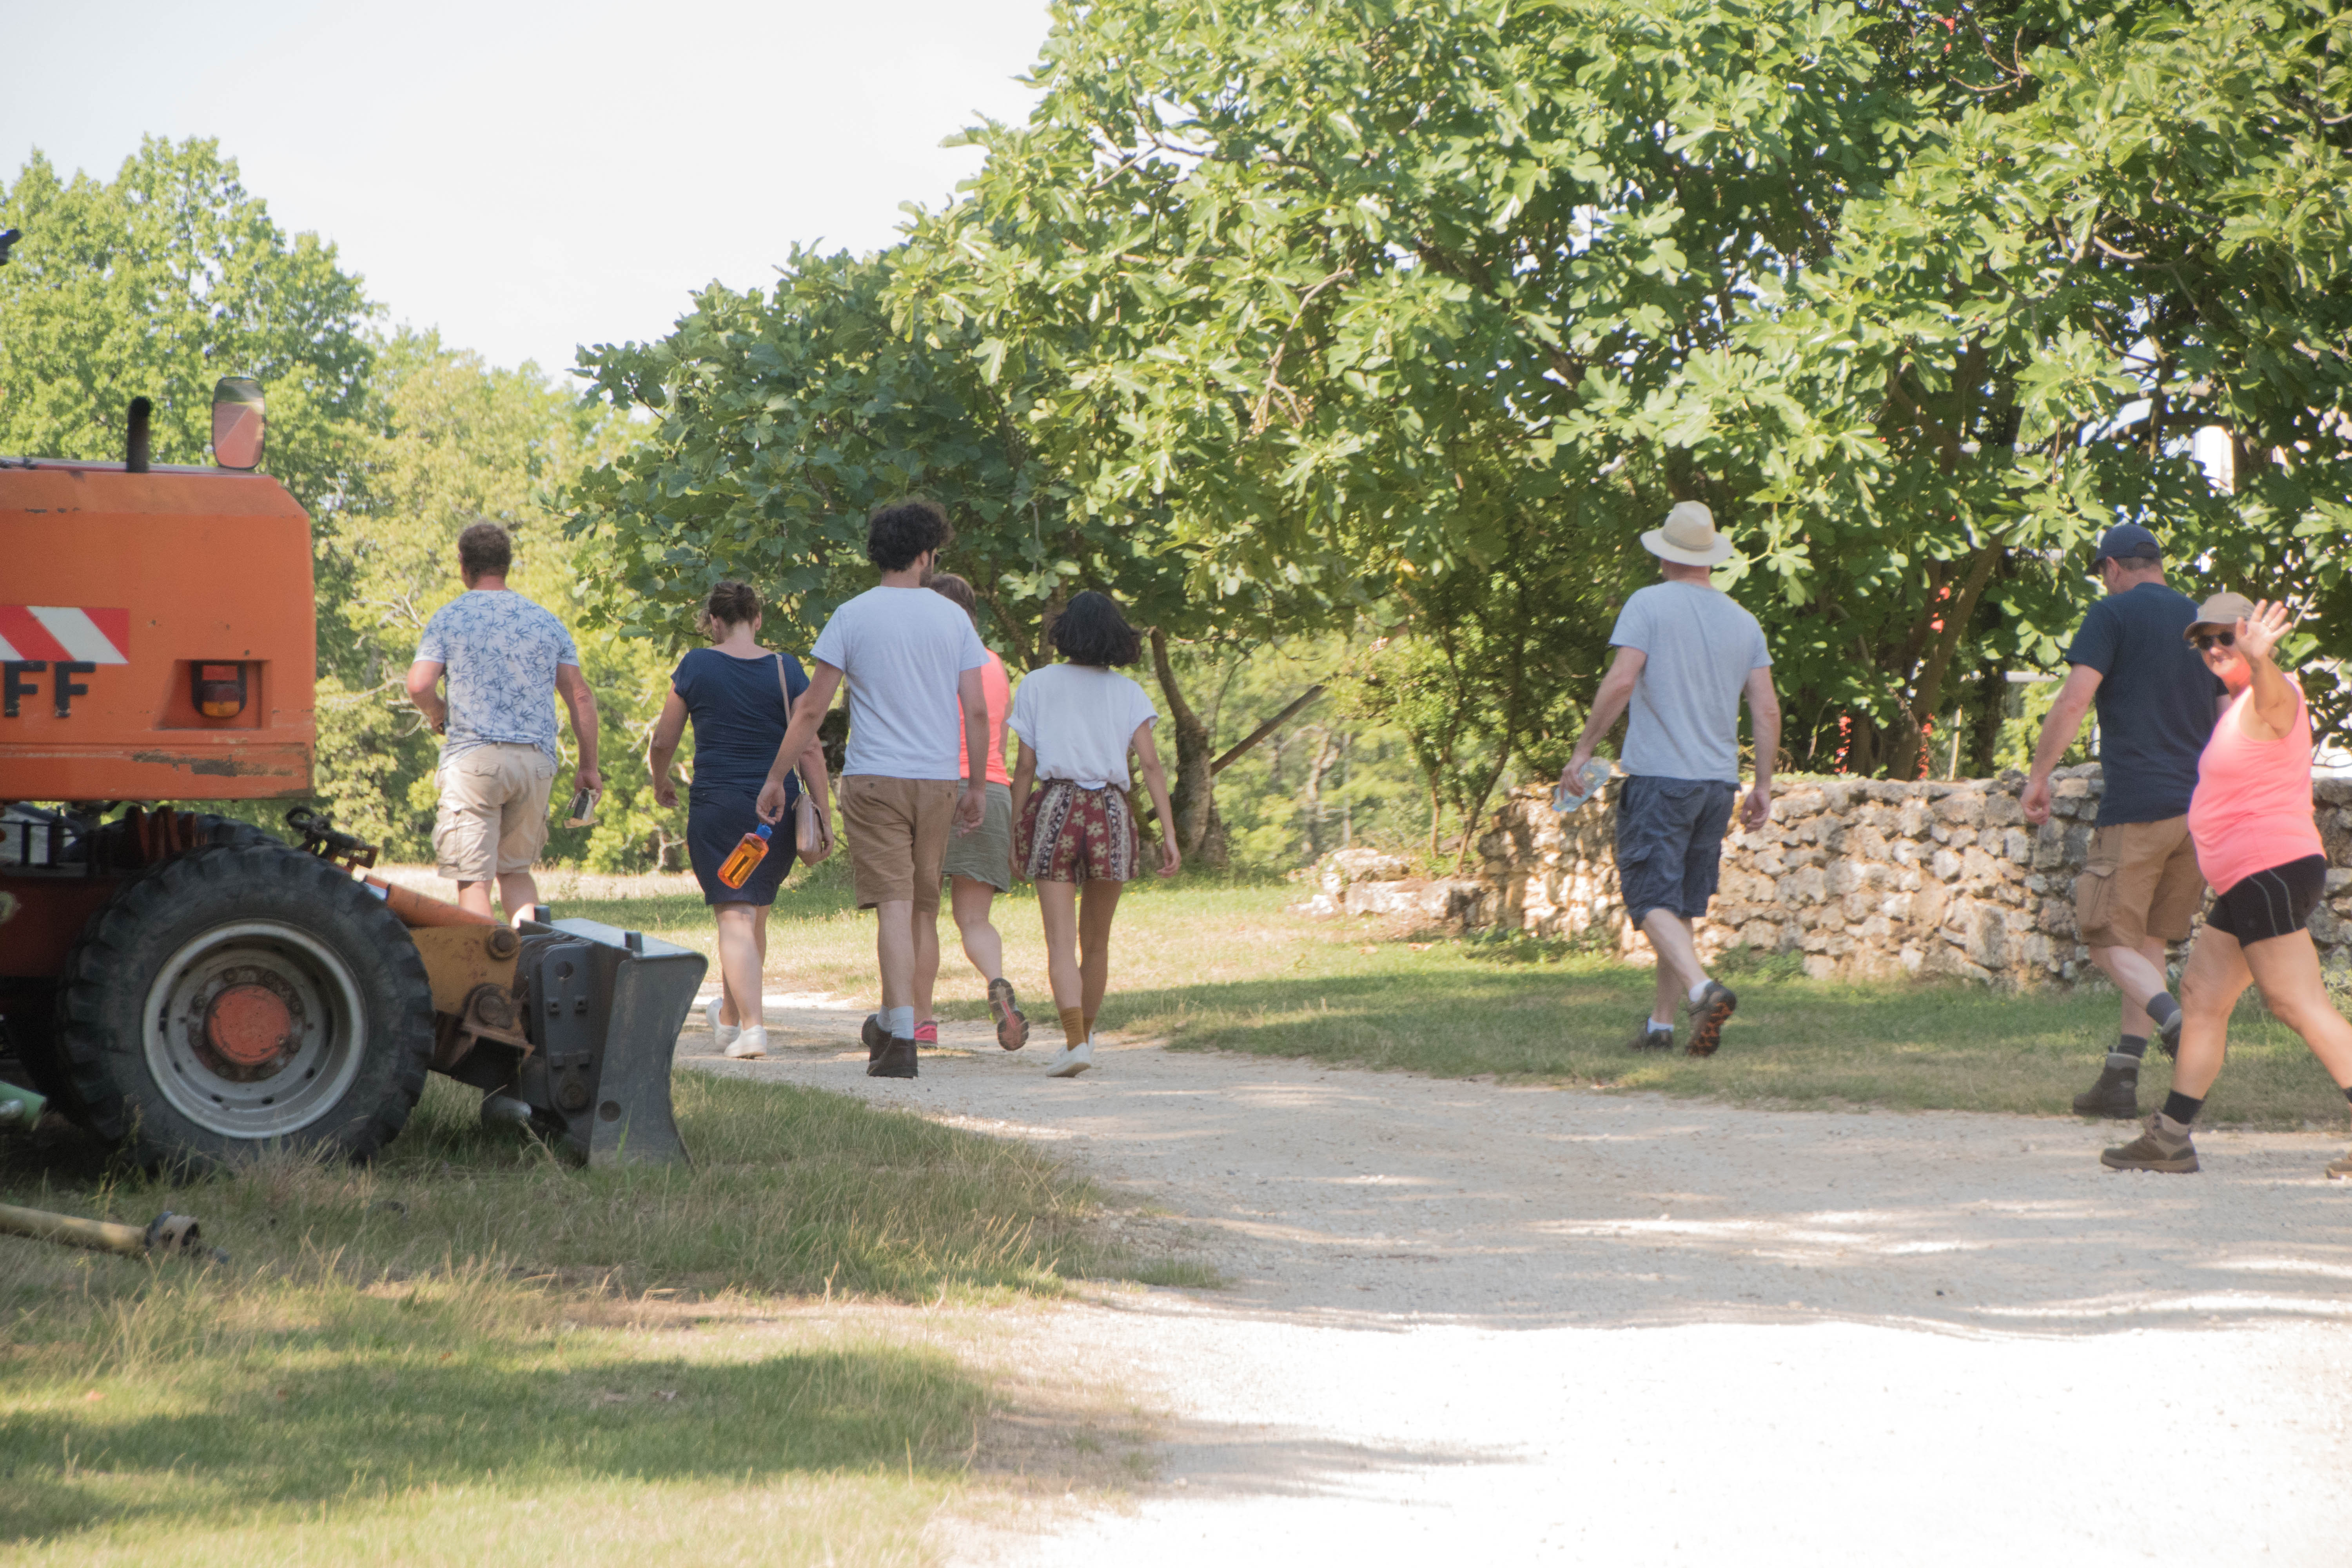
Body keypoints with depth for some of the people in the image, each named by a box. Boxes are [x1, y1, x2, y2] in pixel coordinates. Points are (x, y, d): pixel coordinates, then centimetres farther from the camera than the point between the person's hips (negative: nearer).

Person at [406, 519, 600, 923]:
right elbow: (580, 695, 8)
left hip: (473, 757, -4)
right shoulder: (546, 622, 11)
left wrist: (438, 716, 11)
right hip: (537, 761, 4)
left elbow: (419, 686, -10)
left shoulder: (449, 618, 1)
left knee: (473, 877, -1)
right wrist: (589, 766, 12)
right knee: (516, 869, 17)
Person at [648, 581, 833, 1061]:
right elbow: (809, 750, -3)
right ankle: (730, 1015, 36)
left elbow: (663, 742, 5)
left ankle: (752, 1027, -20)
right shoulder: (787, 670, 1)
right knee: (755, 913, 18)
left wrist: (661, 784, 23)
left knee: (735, 917, -6)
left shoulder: (697, 666, -2)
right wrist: (822, 814, 1)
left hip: (717, 804, -3)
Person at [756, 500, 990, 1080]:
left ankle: (902, 1038, -17)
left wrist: (776, 778, 3)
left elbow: (811, 709, -4)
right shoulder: (953, 618, 4)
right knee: (923, 909, 15)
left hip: (874, 778, -2)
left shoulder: (852, 617, -3)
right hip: (938, 779, 2)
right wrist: (977, 787, 12)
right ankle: (892, 1023, 27)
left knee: (893, 907, -8)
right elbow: (977, 711, 2)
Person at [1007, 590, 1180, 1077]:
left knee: (1061, 942, -7)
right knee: (1096, 943, 16)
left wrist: (1011, 828, 9)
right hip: (1111, 814, 2)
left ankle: (1075, 1040, -24)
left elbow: (1026, 767, 2)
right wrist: (1168, 832, -5)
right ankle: (1085, 1034, 27)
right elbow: (1152, 765, -2)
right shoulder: (1127, 693, 7)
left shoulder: (1037, 685, 5)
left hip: (1055, 807, -2)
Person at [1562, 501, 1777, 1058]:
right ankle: (1660, 1023, 16)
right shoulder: (1744, 622, 11)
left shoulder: (1649, 604, -4)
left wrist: (1583, 749, -6)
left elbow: (1620, 682, -14)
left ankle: (1704, 989, -31)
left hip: (1658, 776, -5)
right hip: (1719, 781, 5)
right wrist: (1764, 785, 14)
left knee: (1653, 901, -9)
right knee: (1683, 905, 14)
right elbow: (1767, 711, 7)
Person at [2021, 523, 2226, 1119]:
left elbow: (2073, 701, -13)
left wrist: (2038, 775, -4)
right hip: (2200, 806, 6)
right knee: (2150, 941, 13)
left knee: (2109, 940, -2)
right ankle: (2120, 1078, 9)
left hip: (2136, 807, -6)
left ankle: (2181, 1028, -27)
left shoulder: (2113, 615, -3)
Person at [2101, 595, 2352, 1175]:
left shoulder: (2268, 699, -13)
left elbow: (2274, 693, -39)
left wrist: (2258, 660, -60)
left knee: (2300, 1006, -14)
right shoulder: (2239, 705, 18)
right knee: (2201, 995, 12)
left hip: (2271, 871, -11)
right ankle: (2169, 1139, 16)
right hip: (2251, 882, 11)